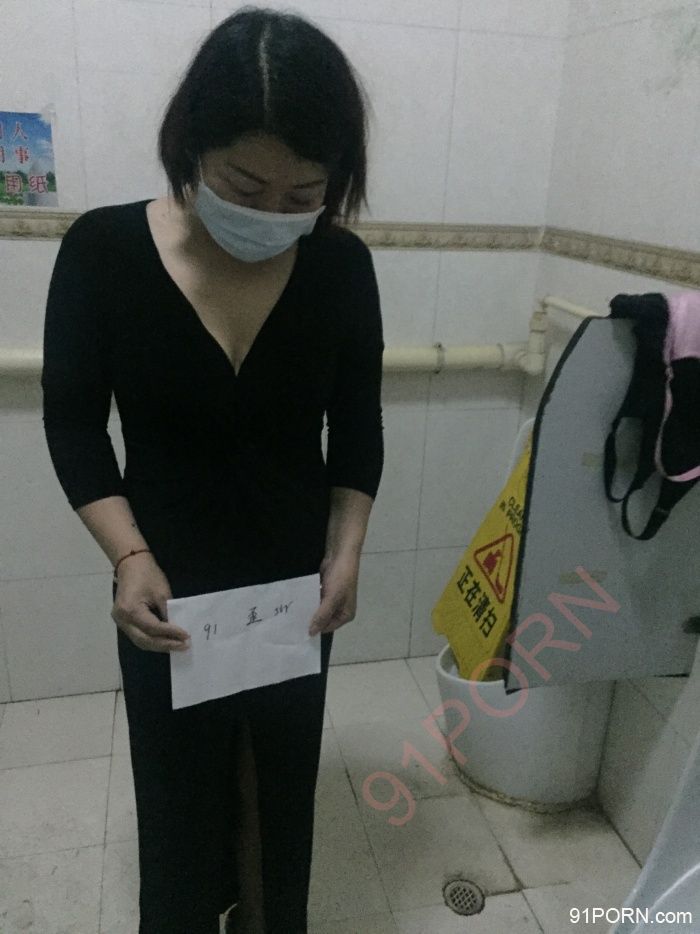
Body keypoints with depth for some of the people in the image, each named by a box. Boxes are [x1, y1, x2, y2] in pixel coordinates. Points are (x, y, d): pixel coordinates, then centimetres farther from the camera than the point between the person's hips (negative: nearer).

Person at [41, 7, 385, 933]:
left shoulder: (342, 265, -11)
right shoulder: (103, 250, -15)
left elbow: (358, 428, -1)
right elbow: (73, 423, -8)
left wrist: (347, 554, -11)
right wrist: (130, 557, -20)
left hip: (297, 585, 2)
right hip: (169, 591, -1)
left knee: (282, 779, 21)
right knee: (179, 787, 17)